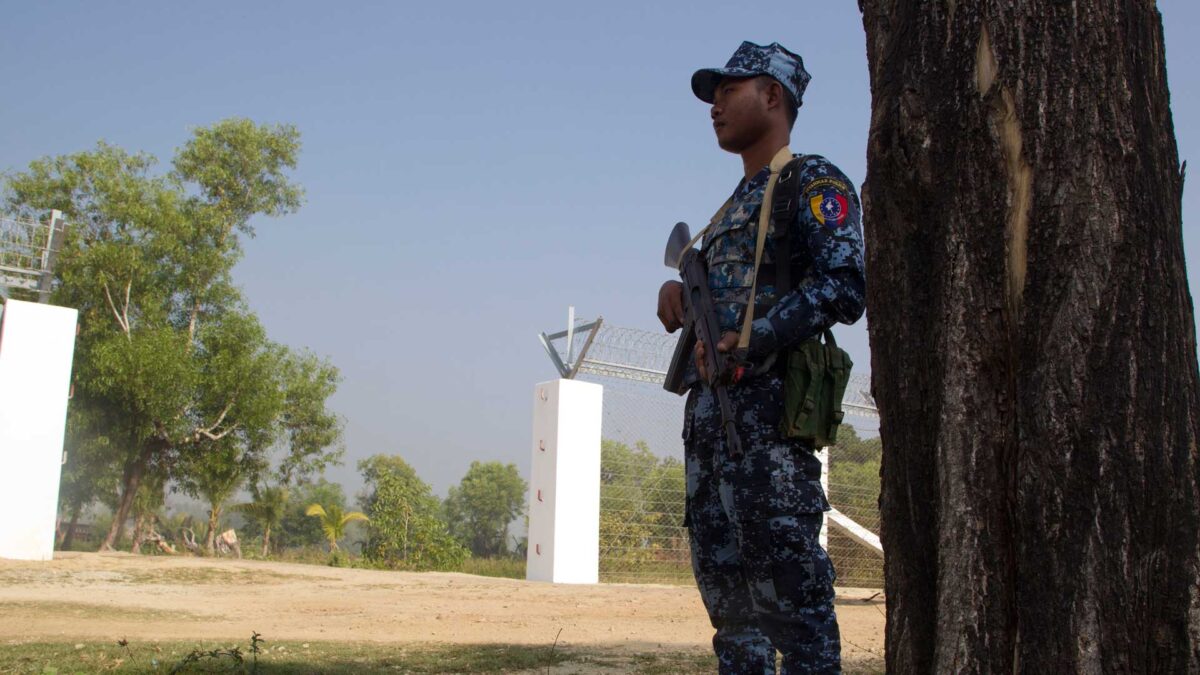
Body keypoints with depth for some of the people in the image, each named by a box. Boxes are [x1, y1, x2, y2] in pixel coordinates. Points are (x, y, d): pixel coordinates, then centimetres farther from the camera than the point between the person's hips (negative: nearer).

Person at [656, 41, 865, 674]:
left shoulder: (814, 182, 0)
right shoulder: (734, 203, 26)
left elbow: (843, 287, -14)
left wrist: (752, 341, -21)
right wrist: (677, 290, 7)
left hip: (768, 402, -9)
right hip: (707, 405, 9)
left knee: (784, 572, -11)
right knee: (721, 572, 9)